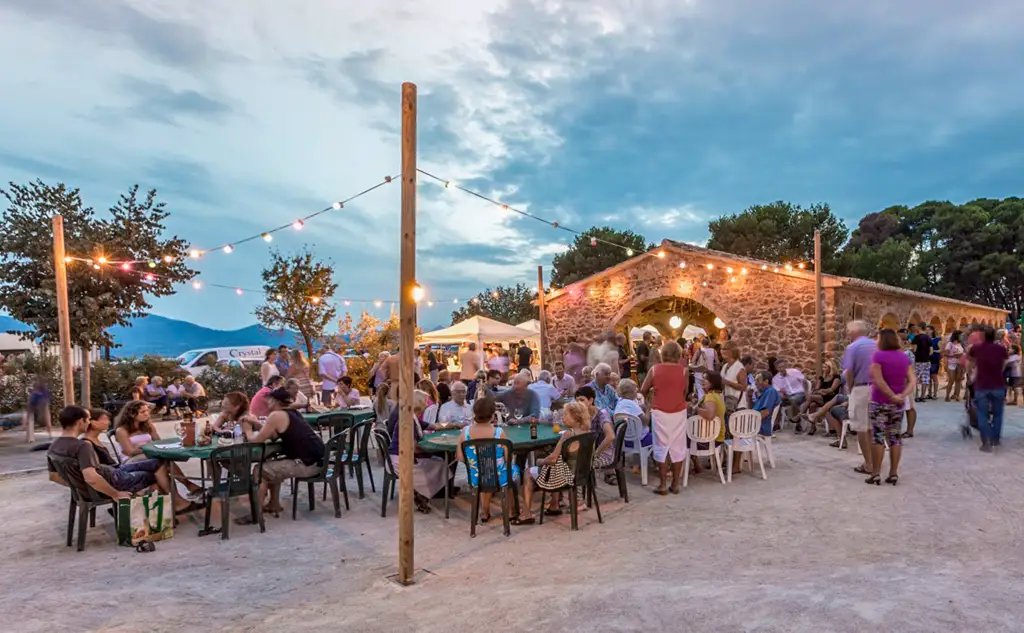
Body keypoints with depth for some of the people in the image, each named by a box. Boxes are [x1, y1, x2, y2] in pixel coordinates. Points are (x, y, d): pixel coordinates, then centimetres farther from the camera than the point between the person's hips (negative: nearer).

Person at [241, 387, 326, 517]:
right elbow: (273, 436, 24)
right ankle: (274, 504, 32)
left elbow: (256, 440, -5)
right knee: (271, 467, 26)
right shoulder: (292, 413, 17)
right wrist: (254, 423, 19)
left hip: (307, 464, -9)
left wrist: (248, 430, 15)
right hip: (315, 459, 9)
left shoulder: (276, 415, -10)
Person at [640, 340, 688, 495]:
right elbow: (685, 392, 4)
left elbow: (643, 390, 2)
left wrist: (649, 398, 22)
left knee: (662, 446, 7)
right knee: (677, 447, 10)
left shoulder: (654, 369, -4)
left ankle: (663, 485, 8)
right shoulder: (683, 370, -4)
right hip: (679, 413, 1)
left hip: (660, 413, -1)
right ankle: (675, 483, 16)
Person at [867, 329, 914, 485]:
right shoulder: (904, 358, 7)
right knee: (894, 437, 10)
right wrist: (903, 395, -12)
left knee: (878, 436, -1)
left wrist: (892, 396, -12)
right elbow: (912, 381, -1)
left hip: (880, 402, -5)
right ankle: (893, 473, 11)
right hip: (898, 403, 5)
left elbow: (879, 381, -18)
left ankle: (876, 474, 0)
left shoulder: (878, 356, -11)